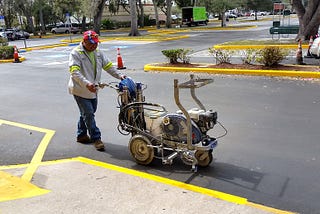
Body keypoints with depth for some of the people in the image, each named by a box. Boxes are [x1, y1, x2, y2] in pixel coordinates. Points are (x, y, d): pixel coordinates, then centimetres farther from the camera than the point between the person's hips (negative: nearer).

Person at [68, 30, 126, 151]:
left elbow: (108, 66, 10)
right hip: (80, 90, -7)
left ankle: (81, 135, 33)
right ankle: (96, 138, 3)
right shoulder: (76, 53, -15)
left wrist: (119, 75, -6)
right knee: (89, 114, -6)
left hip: (93, 90, 7)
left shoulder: (98, 52, 7)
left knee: (86, 113, 17)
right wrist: (86, 84, -40)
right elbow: (74, 72, -26)